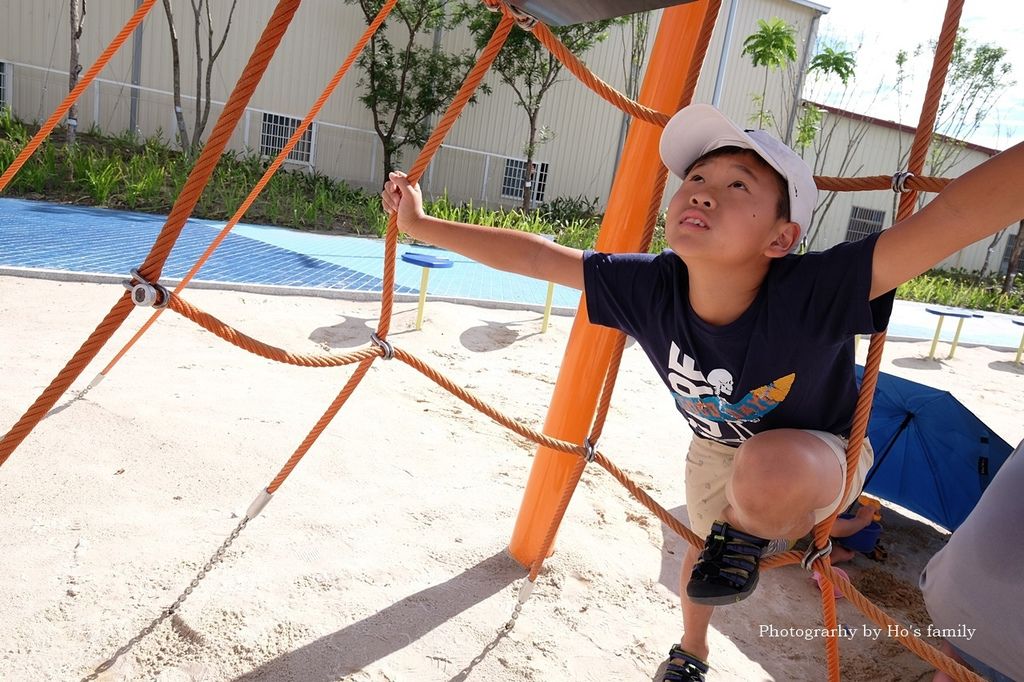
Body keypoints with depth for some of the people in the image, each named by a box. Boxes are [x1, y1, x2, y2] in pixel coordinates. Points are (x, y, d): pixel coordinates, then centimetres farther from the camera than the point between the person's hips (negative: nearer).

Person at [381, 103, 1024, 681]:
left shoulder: (814, 294, -42)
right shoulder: (650, 287, -29)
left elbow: (952, 215, -55)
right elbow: (534, 255, -21)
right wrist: (422, 224, -17)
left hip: (816, 455, -4)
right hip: (717, 447, 5)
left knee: (766, 474, -40)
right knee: (704, 547, 27)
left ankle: (751, 534, -1)